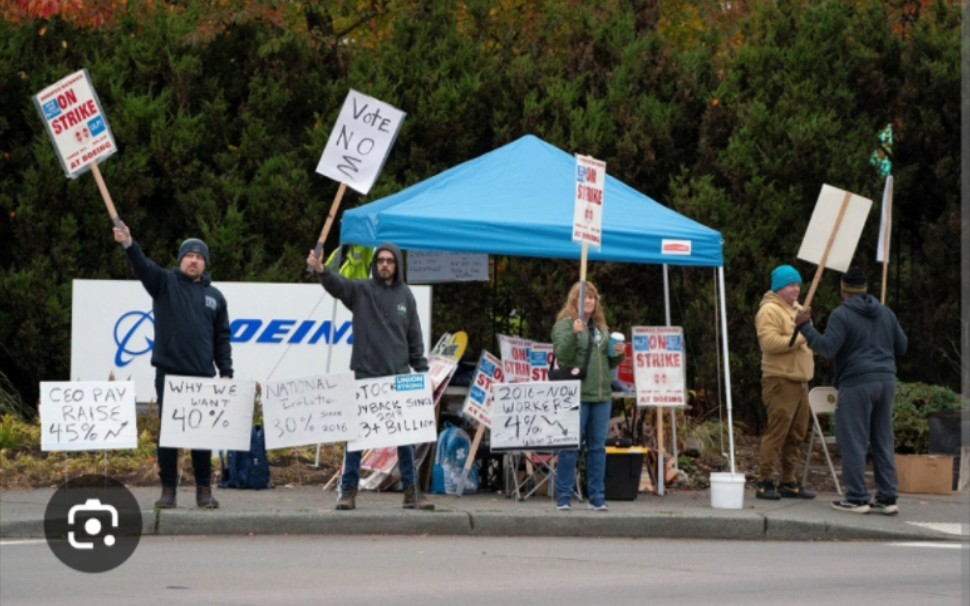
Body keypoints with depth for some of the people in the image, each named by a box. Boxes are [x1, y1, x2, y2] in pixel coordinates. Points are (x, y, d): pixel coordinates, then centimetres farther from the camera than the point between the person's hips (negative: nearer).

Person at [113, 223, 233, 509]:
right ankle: (168, 489, 6)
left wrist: (226, 372, 5)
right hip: (169, 373, -2)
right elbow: (143, 267, -14)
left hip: (203, 376, 2)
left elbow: (222, 338, 14)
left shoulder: (215, 297, 13)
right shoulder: (165, 283, 5)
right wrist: (129, 244, -33)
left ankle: (204, 490, 11)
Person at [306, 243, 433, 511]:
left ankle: (411, 490, 11)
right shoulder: (361, 290, 1)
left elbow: (414, 337, 13)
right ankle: (348, 490, 6)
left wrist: (422, 370, 7)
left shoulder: (405, 295, 10)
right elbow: (338, 284, -19)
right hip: (365, 376, -2)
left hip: (399, 378, 2)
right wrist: (321, 270, -40)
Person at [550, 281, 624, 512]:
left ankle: (597, 498, 11)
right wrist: (574, 334, -25)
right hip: (575, 395, -6)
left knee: (598, 447, 7)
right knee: (571, 447, -4)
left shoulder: (601, 327, 19)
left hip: (602, 395, 6)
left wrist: (618, 355, 5)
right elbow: (562, 355, -13)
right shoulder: (564, 324, 0)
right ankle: (564, 497, 1)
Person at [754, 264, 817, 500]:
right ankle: (765, 483, -9)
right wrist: (799, 338, -21)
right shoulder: (770, 311, -10)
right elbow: (770, 342, -23)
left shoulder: (797, 309, 21)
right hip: (780, 381, -9)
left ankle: (788, 482, 16)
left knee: (796, 434, 10)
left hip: (800, 381, 9)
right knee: (776, 432, -11)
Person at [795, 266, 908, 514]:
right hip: (886, 381, 6)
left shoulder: (841, 315, -7)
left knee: (854, 442, -1)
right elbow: (902, 346, 21)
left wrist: (805, 326, -7)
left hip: (857, 384, -6)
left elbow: (827, 348, -16)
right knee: (883, 442, 10)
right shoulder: (885, 312, 14)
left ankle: (857, 498, -2)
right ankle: (887, 498, 10)